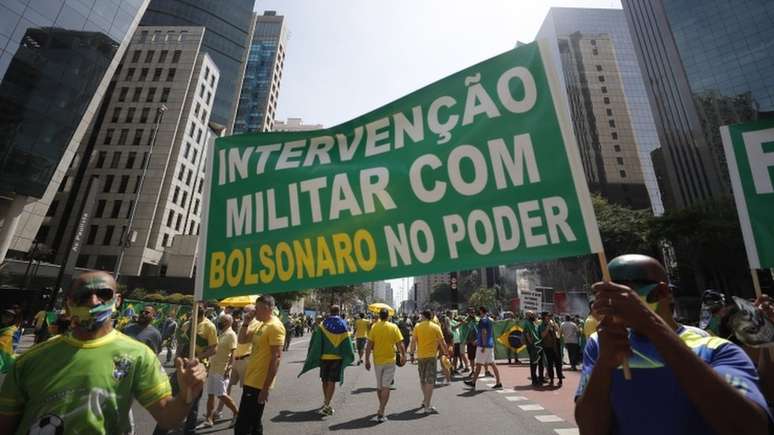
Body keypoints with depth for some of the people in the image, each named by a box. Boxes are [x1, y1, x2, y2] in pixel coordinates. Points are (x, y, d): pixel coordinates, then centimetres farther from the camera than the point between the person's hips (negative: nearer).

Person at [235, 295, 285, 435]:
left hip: (259, 384, -9)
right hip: (251, 380, 10)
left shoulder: (275, 326, -19)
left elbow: (276, 358, -23)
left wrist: (265, 388, -23)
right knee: (253, 423, 20)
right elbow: (242, 340, 20)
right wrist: (246, 322, 4)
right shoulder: (262, 325, 12)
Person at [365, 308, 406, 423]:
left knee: (379, 386, 19)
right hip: (390, 360, -2)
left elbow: (369, 345, -9)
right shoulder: (393, 327, -9)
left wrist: (367, 360, -2)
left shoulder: (374, 327, -7)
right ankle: (381, 413, -2)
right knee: (386, 387, 3)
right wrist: (403, 356, 7)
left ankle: (381, 408, 37)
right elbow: (400, 344, -8)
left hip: (377, 360, 2)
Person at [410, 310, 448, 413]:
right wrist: (446, 353, 8)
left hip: (420, 356, 3)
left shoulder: (417, 326, -1)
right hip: (431, 356, -3)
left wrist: (412, 354, 5)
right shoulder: (436, 327, -5)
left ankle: (425, 400, 34)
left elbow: (413, 341, -2)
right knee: (430, 381, 1)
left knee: (422, 379, 19)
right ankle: (427, 406, -1)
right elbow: (442, 342, -5)